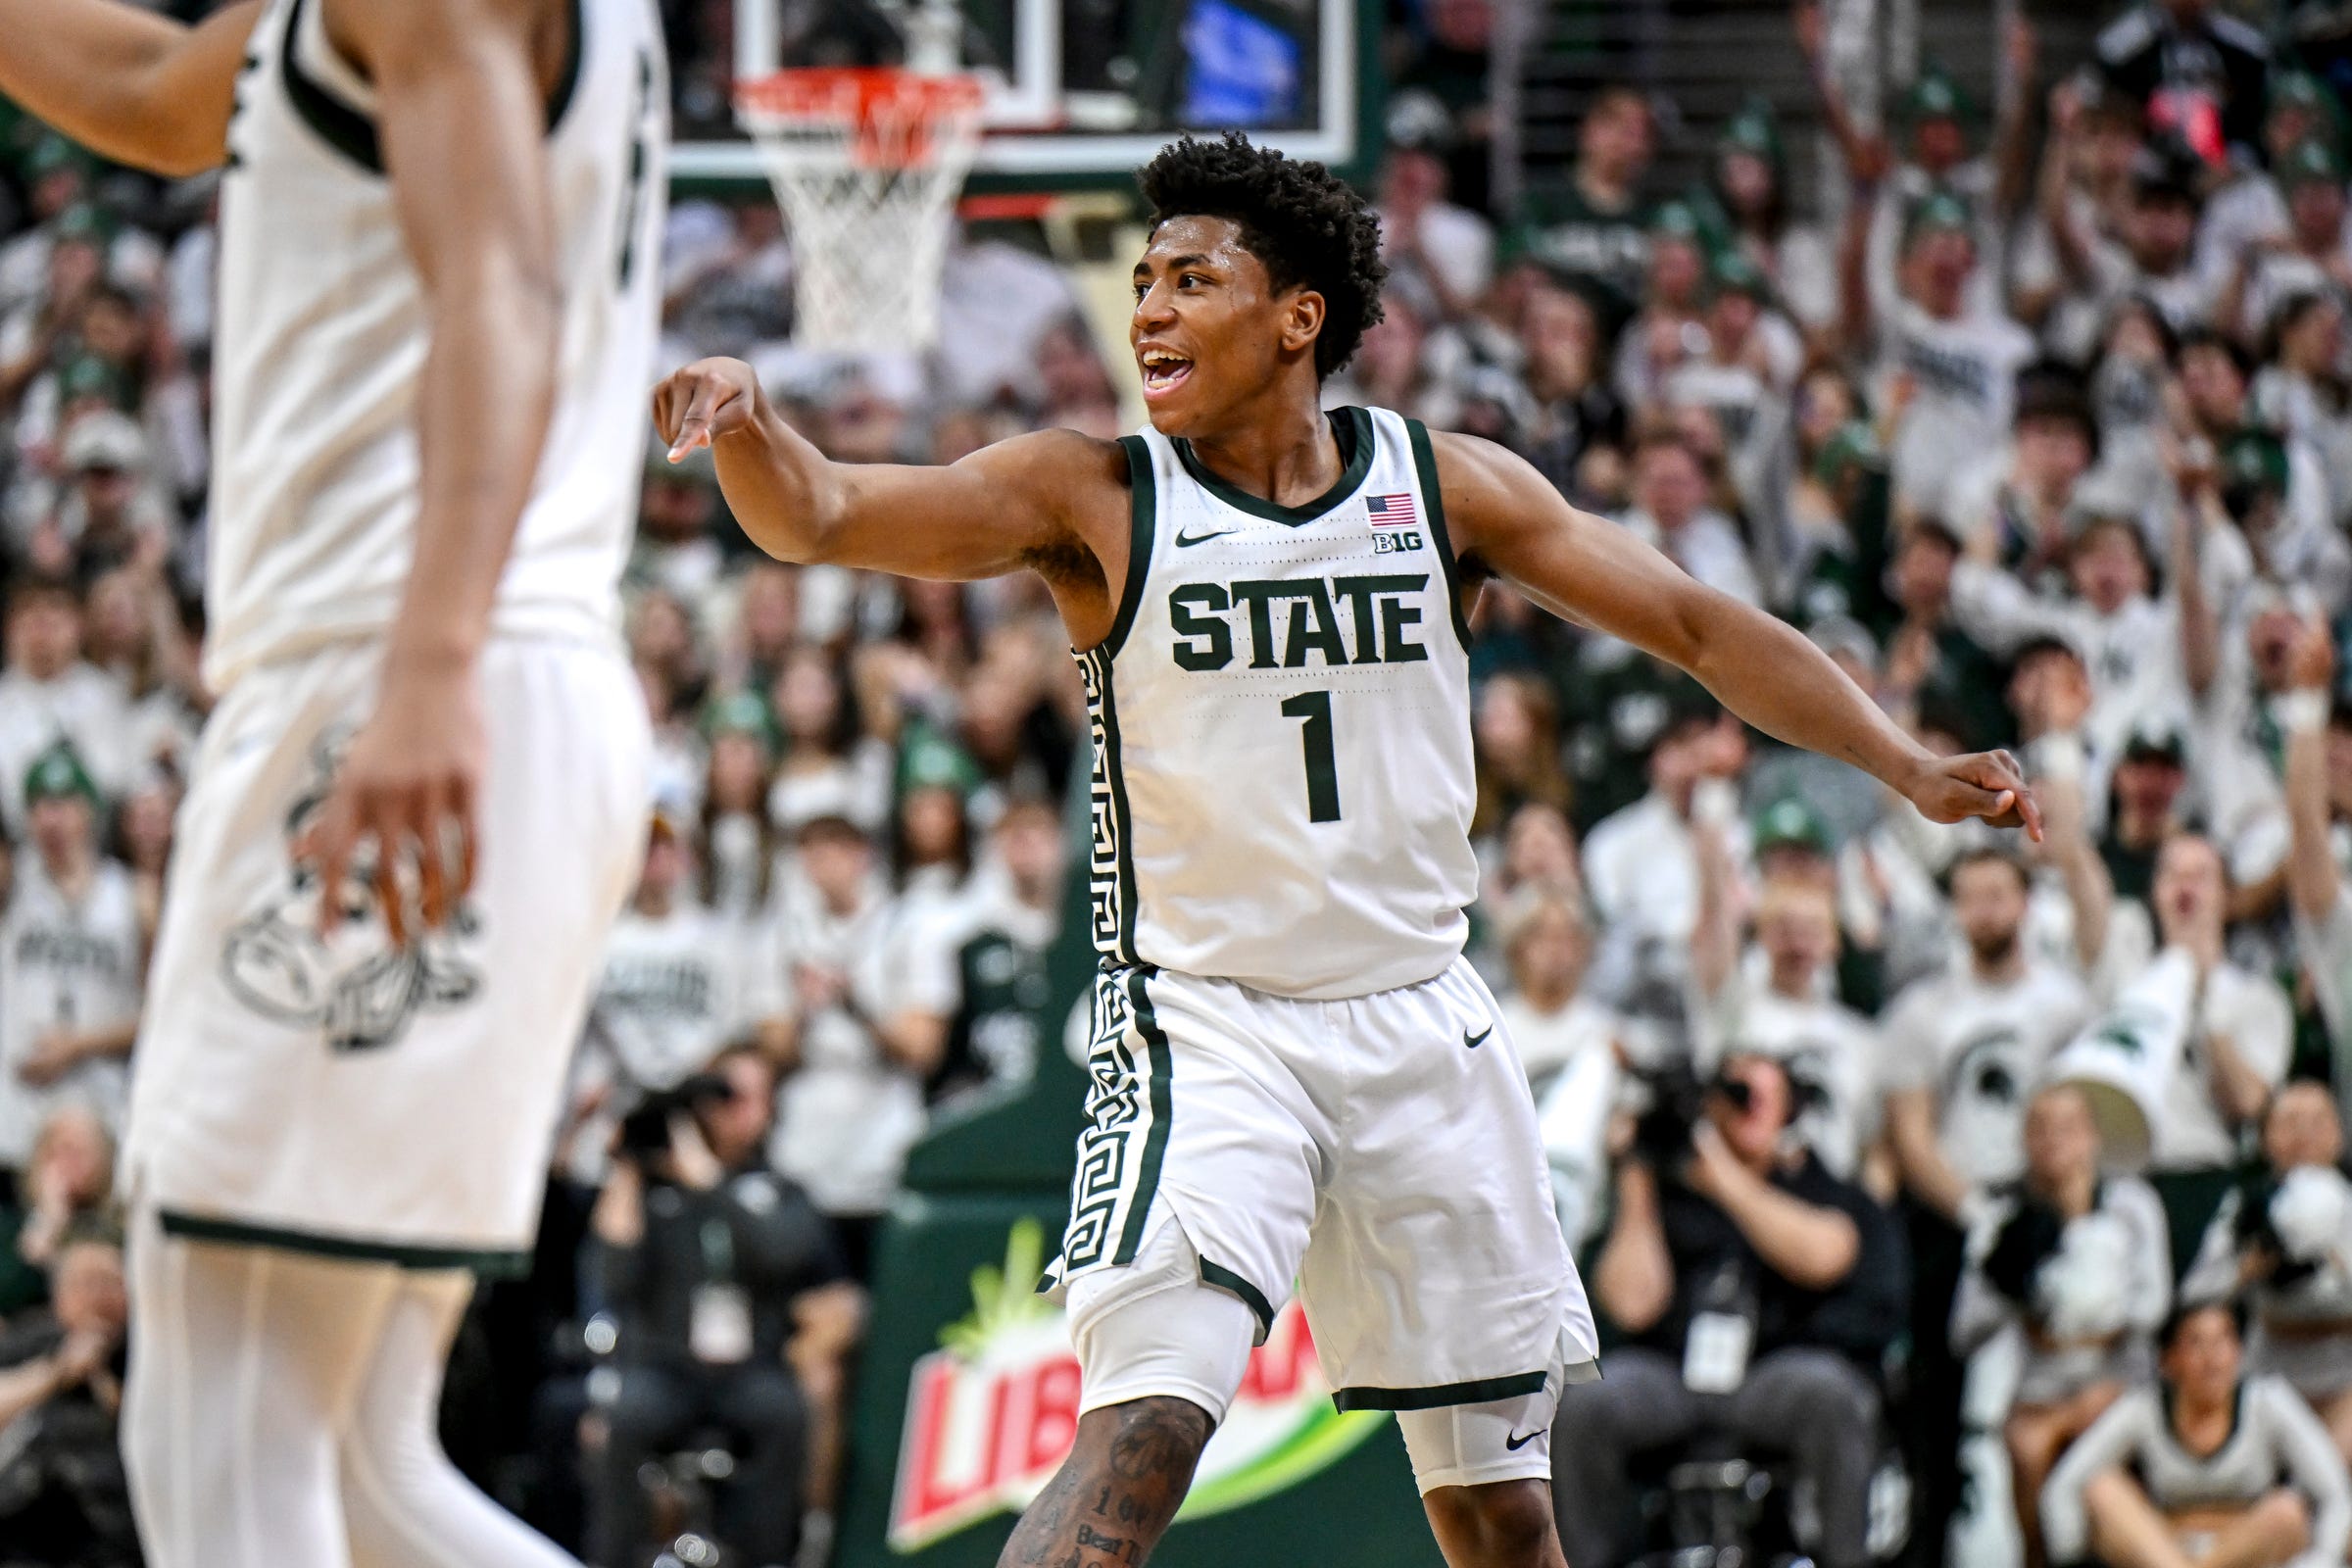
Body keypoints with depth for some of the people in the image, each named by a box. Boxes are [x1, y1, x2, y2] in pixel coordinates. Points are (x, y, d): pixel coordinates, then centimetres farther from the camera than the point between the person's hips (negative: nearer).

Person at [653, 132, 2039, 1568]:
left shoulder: (1449, 487, 1)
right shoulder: (1093, 496, -4)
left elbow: (1695, 627, 7)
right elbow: (819, 519, -13)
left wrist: (1909, 768, -1)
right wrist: (747, 421, -35)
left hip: (1421, 1022, 3)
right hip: (1205, 1028, -3)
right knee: (1143, 1435, -25)